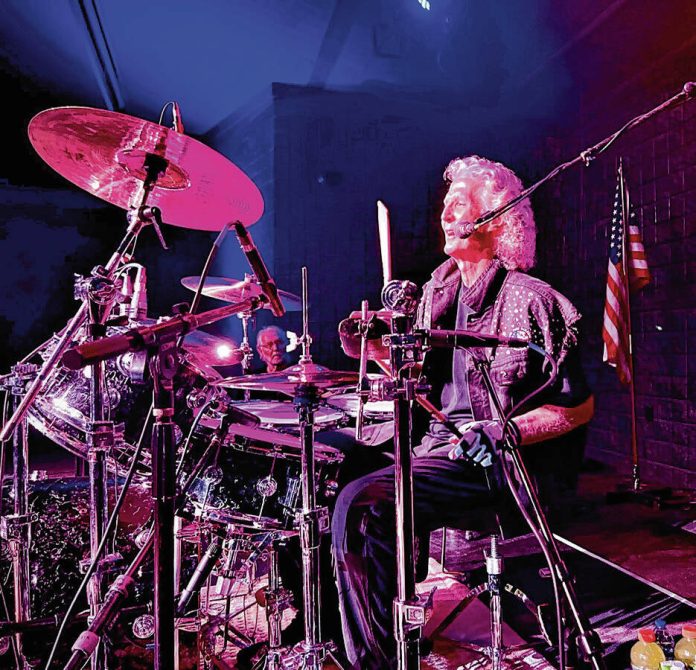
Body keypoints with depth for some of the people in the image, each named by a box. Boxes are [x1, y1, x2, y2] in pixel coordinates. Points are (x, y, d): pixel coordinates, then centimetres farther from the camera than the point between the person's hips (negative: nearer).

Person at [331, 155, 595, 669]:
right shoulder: (441, 291, 12)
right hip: (437, 443, 8)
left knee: (363, 505, -25)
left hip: (489, 464, -8)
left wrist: (502, 432, -22)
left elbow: (580, 408, -10)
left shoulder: (528, 300, -12)